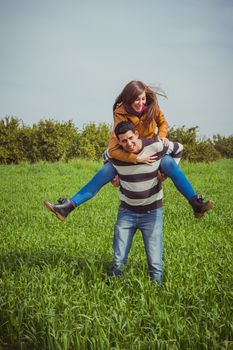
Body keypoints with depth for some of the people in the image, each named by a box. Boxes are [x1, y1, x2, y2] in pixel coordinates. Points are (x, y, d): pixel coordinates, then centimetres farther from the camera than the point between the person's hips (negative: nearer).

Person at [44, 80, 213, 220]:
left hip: (150, 151, 1)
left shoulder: (152, 107, -16)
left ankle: (196, 203, -25)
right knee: (103, 175, -18)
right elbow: (113, 149, -32)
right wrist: (137, 158, -43)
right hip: (128, 155, -1)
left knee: (169, 164, -29)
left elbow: (163, 123, 7)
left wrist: (162, 136, -16)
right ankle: (68, 207, -17)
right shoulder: (121, 114, -24)